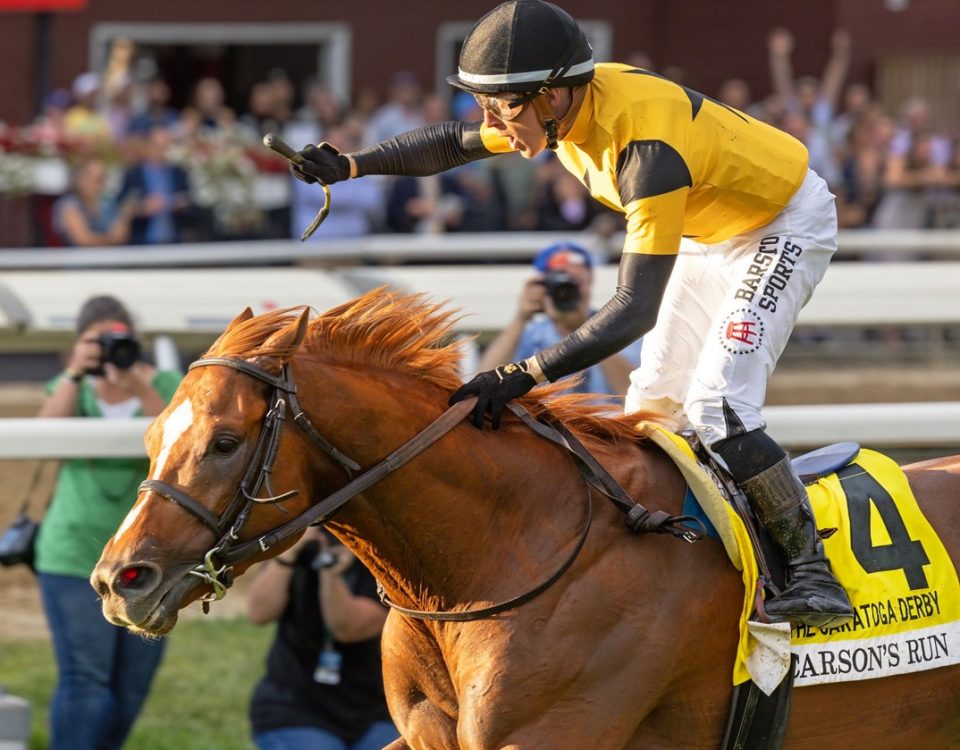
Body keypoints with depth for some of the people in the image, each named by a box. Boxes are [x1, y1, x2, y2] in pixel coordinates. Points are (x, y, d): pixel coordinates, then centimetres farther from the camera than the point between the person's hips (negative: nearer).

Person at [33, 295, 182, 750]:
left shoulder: (165, 386, 4)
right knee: (84, 680, -12)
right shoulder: (73, 387, 8)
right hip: (75, 555, -1)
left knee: (131, 687, 6)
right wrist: (75, 373, -18)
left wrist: (139, 386, -22)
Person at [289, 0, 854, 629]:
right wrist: (352, 166, -4)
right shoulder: (564, 106, -14)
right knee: (652, 406, 10)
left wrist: (526, 375, -50)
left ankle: (813, 570, -16)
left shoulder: (646, 145, -40)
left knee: (715, 403, -22)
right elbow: (455, 143, 7)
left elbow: (638, 307, -44)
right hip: (710, 232, 9)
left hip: (786, 224, -9)